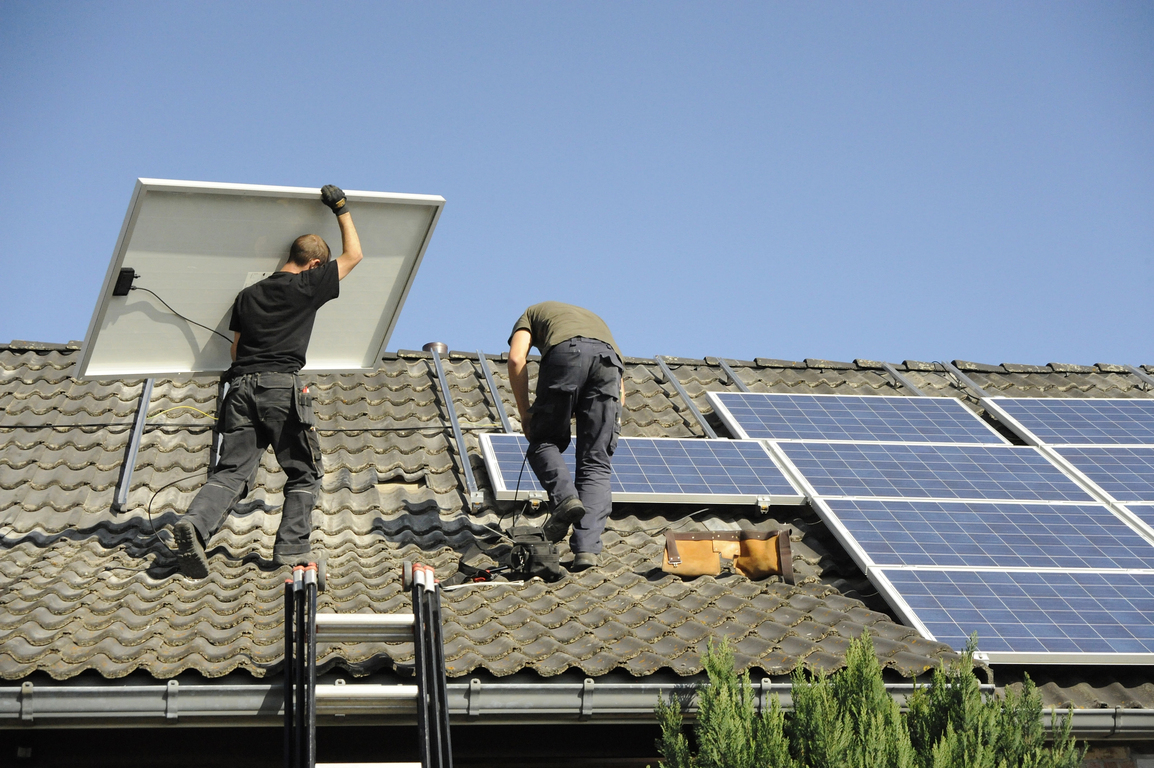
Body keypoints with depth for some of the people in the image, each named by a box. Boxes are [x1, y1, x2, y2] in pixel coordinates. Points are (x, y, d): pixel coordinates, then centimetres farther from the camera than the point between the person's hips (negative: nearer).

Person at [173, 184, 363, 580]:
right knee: (303, 472, 6)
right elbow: (353, 254, 17)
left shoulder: (248, 296, 21)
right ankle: (292, 546, -3)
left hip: (241, 385, 5)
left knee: (231, 470, 0)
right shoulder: (307, 285, 6)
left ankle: (196, 522, -24)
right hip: (282, 387, -5)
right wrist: (341, 209, 26)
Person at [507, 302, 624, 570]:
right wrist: (614, 423, 37)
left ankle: (564, 497, -12)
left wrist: (525, 413, 17)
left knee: (544, 442, 16)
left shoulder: (532, 313, 36)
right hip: (609, 360, 3)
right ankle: (587, 548, -8)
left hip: (565, 353, -3)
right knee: (595, 464, 5)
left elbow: (517, 358, 13)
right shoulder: (595, 319, 46)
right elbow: (619, 388, 35)